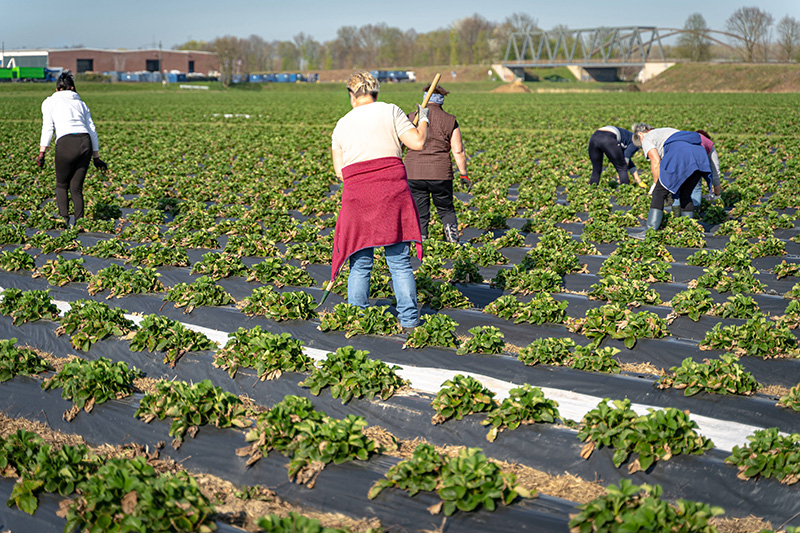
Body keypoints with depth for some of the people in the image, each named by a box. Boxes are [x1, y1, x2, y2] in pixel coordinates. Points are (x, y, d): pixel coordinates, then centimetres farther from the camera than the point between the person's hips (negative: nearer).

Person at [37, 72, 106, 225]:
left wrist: (42, 152, -1)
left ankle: (64, 219, -1)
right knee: (76, 188, 12)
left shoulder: (50, 101, 15)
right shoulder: (81, 103, 25)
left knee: (61, 185, 15)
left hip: (66, 143, -3)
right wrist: (96, 157, 25)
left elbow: (47, 127, 2)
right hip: (86, 143, 3)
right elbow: (92, 130, 22)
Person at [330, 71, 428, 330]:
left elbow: (339, 170, 9)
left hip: (356, 194, 2)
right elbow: (417, 143, 0)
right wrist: (423, 120, 18)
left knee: (360, 262, 9)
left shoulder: (341, 125, 13)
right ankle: (409, 320, 4)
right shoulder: (390, 111, 5)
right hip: (392, 192, -2)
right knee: (399, 261, 3)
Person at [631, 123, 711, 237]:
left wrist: (656, 184, 13)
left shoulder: (647, 139, 18)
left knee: (659, 193, -2)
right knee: (685, 195, 17)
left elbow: (656, 162, 4)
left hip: (680, 154, -7)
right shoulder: (668, 130, 41)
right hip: (699, 152, 7)